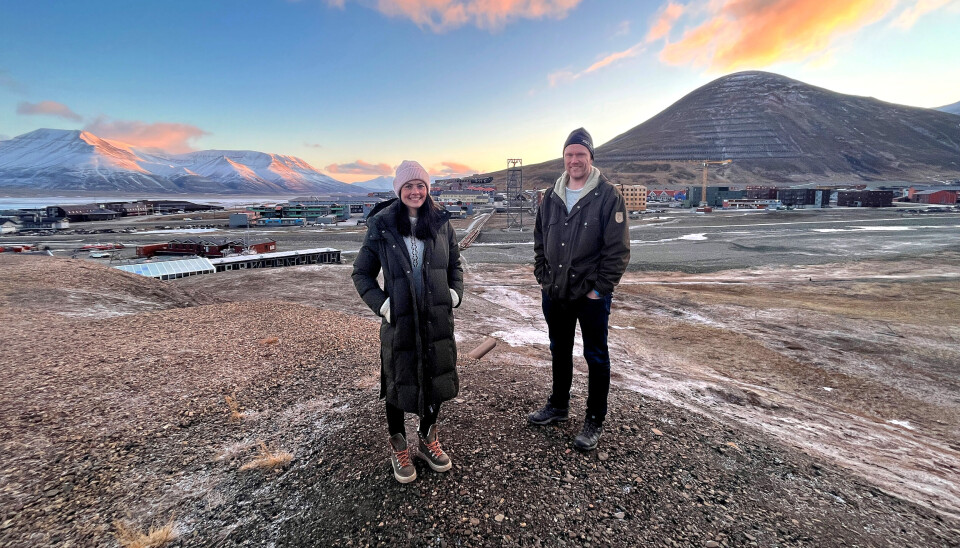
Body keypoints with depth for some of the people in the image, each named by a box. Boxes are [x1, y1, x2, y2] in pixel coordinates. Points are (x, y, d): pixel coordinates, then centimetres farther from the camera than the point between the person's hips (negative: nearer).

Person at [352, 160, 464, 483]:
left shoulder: (440, 223, 1)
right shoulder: (381, 226, -7)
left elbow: (455, 265, 14)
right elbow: (362, 273, 1)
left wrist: (455, 293, -1)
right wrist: (381, 304, -11)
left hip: (438, 319, 3)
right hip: (399, 322, -3)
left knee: (437, 379, 15)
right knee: (399, 383, 12)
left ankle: (428, 439, 40)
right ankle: (398, 447, 37)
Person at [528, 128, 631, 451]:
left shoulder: (609, 197, -9)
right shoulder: (551, 197, 7)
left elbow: (618, 249, -11)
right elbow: (540, 241, 12)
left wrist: (600, 288, -14)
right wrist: (542, 277, 5)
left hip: (591, 296, -5)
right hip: (554, 293, 5)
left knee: (596, 358, 9)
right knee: (559, 352, 19)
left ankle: (595, 421, 26)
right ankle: (558, 406, 39)